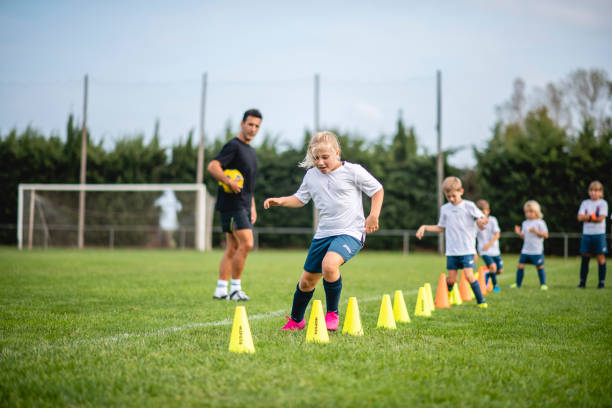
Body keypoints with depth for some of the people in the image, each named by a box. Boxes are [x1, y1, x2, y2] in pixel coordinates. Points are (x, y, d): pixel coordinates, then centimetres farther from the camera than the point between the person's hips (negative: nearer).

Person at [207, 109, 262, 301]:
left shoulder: (251, 151, 20)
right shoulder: (233, 146, -8)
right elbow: (212, 166, -20)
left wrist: (252, 206, 24)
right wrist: (229, 181, -31)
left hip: (243, 206, 9)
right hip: (232, 204, -9)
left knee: (233, 248, 8)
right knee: (246, 243, -15)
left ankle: (221, 289, 12)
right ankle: (235, 288, -7)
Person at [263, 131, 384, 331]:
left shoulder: (353, 171, -5)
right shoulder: (311, 175, 7)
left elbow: (377, 190, 3)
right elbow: (300, 198, 19)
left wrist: (374, 215, -9)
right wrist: (280, 201, 1)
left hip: (350, 233, -6)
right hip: (323, 234, 6)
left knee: (329, 264, -33)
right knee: (307, 280, 11)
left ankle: (332, 313, -13)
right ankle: (296, 320, 35)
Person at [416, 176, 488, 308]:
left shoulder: (469, 206, -2)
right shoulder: (444, 209, 9)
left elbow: (483, 218, -1)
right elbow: (441, 228, 20)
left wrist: (481, 221, -25)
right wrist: (424, 227, 9)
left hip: (467, 249, -3)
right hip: (451, 251, 3)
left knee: (469, 276, -16)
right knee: (451, 279, 3)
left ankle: (481, 301, -1)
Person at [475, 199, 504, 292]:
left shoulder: (492, 220, -2)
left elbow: (497, 235, -8)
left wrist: (489, 244, -24)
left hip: (495, 250, 3)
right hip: (484, 251, -3)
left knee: (500, 270, 6)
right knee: (492, 266, -24)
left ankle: (487, 276, 35)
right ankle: (495, 285, -3)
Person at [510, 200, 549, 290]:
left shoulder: (540, 223, -5)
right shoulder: (525, 223, 12)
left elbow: (545, 235, -9)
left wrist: (536, 231, -21)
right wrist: (519, 233, -5)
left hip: (537, 250, -5)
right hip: (525, 250, 5)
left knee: (539, 266, -1)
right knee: (520, 266, 2)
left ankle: (543, 284, 10)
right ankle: (518, 284, 13)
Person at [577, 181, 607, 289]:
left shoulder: (603, 203, 0)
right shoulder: (585, 203, 11)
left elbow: (601, 218, -11)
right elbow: (580, 217, 0)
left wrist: (586, 218, -10)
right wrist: (591, 216, -15)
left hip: (599, 234, -3)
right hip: (586, 234, 3)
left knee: (601, 257, -3)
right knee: (585, 257, 4)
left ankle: (601, 282, 2)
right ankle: (582, 282, 9)